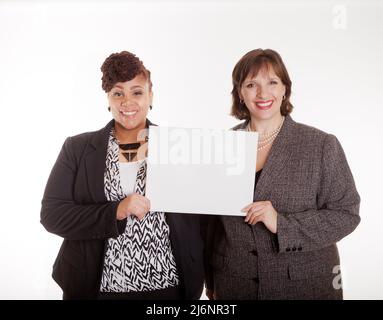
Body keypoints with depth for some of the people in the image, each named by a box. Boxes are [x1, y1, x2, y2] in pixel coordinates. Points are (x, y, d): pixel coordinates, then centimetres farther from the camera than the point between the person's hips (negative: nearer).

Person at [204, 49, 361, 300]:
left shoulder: (323, 146, -8)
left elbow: (346, 214, -8)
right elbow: (212, 218, 4)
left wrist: (283, 224, -21)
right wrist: (211, 283, 9)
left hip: (305, 284, -1)